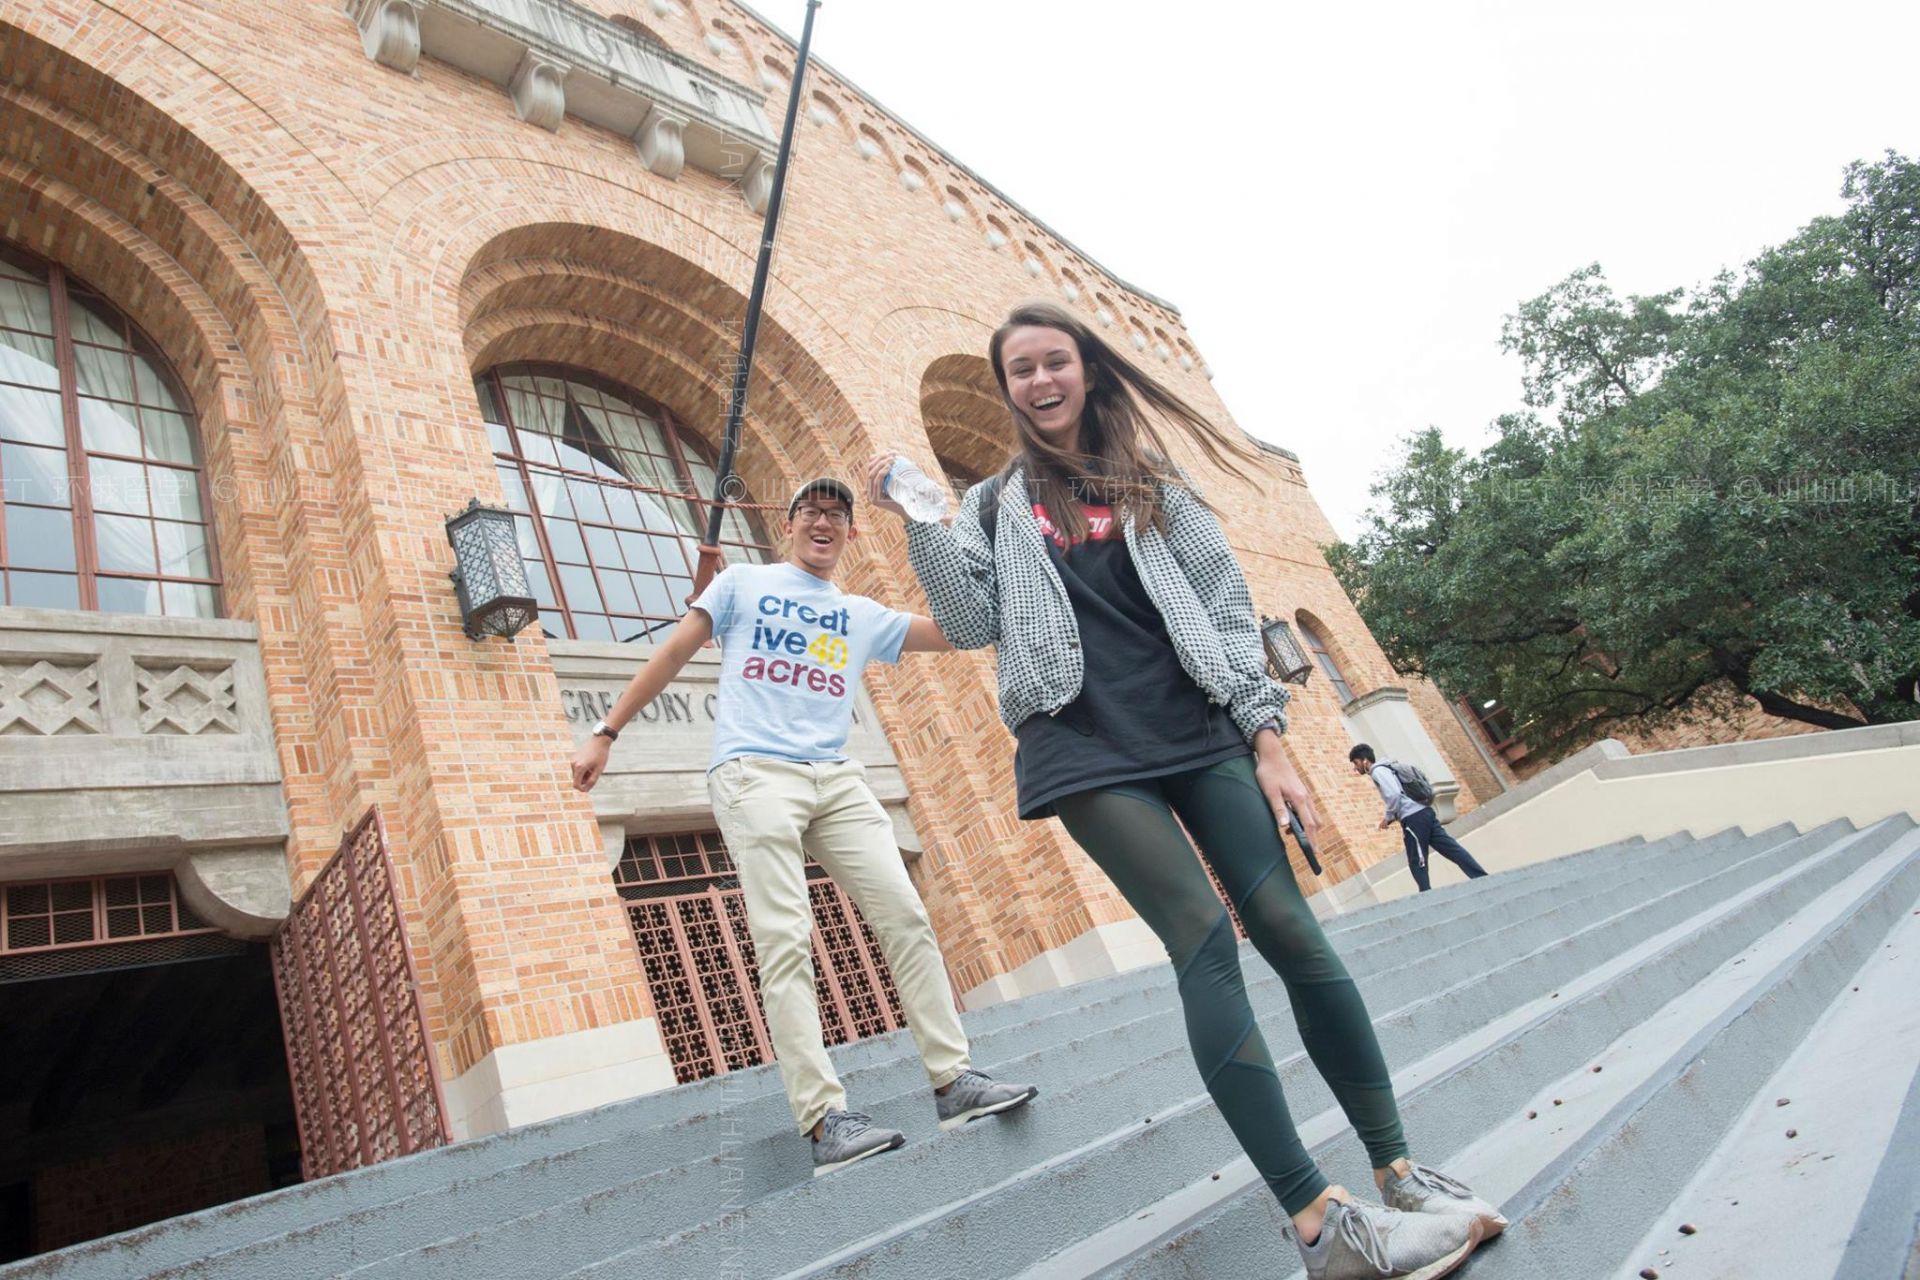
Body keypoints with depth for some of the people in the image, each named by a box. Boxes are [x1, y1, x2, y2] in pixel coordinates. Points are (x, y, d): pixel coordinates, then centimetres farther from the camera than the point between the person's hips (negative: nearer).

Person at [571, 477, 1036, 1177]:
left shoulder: (865, 617, 22)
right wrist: (605, 734, 6)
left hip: (836, 778, 4)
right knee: (785, 943, -13)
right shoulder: (742, 583, 15)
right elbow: (672, 654, 12)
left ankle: (953, 1081, 3)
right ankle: (825, 1119, -15)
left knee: (906, 917, -5)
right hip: (754, 773, -4)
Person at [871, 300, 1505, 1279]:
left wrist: (1267, 739, 2)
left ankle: (1400, 1174, 7)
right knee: (1205, 941, -15)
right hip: (1086, 749, -2)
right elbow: (971, 626, 3)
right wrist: (917, 524, -6)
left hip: (1198, 729, 2)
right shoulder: (994, 508, 16)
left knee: (1288, 930, -6)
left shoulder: (1152, 484, 17)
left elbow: (1227, 615, 11)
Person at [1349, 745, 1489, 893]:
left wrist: (1388, 818, -6)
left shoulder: (1378, 771, -5)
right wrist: (1394, 817, 19)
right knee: (1452, 849, 5)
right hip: (1424, 812, 9)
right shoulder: (1385, 768, 25)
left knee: (1417, 863, -2)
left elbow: (1394, 795, -19)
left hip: (1413, 818, -9)